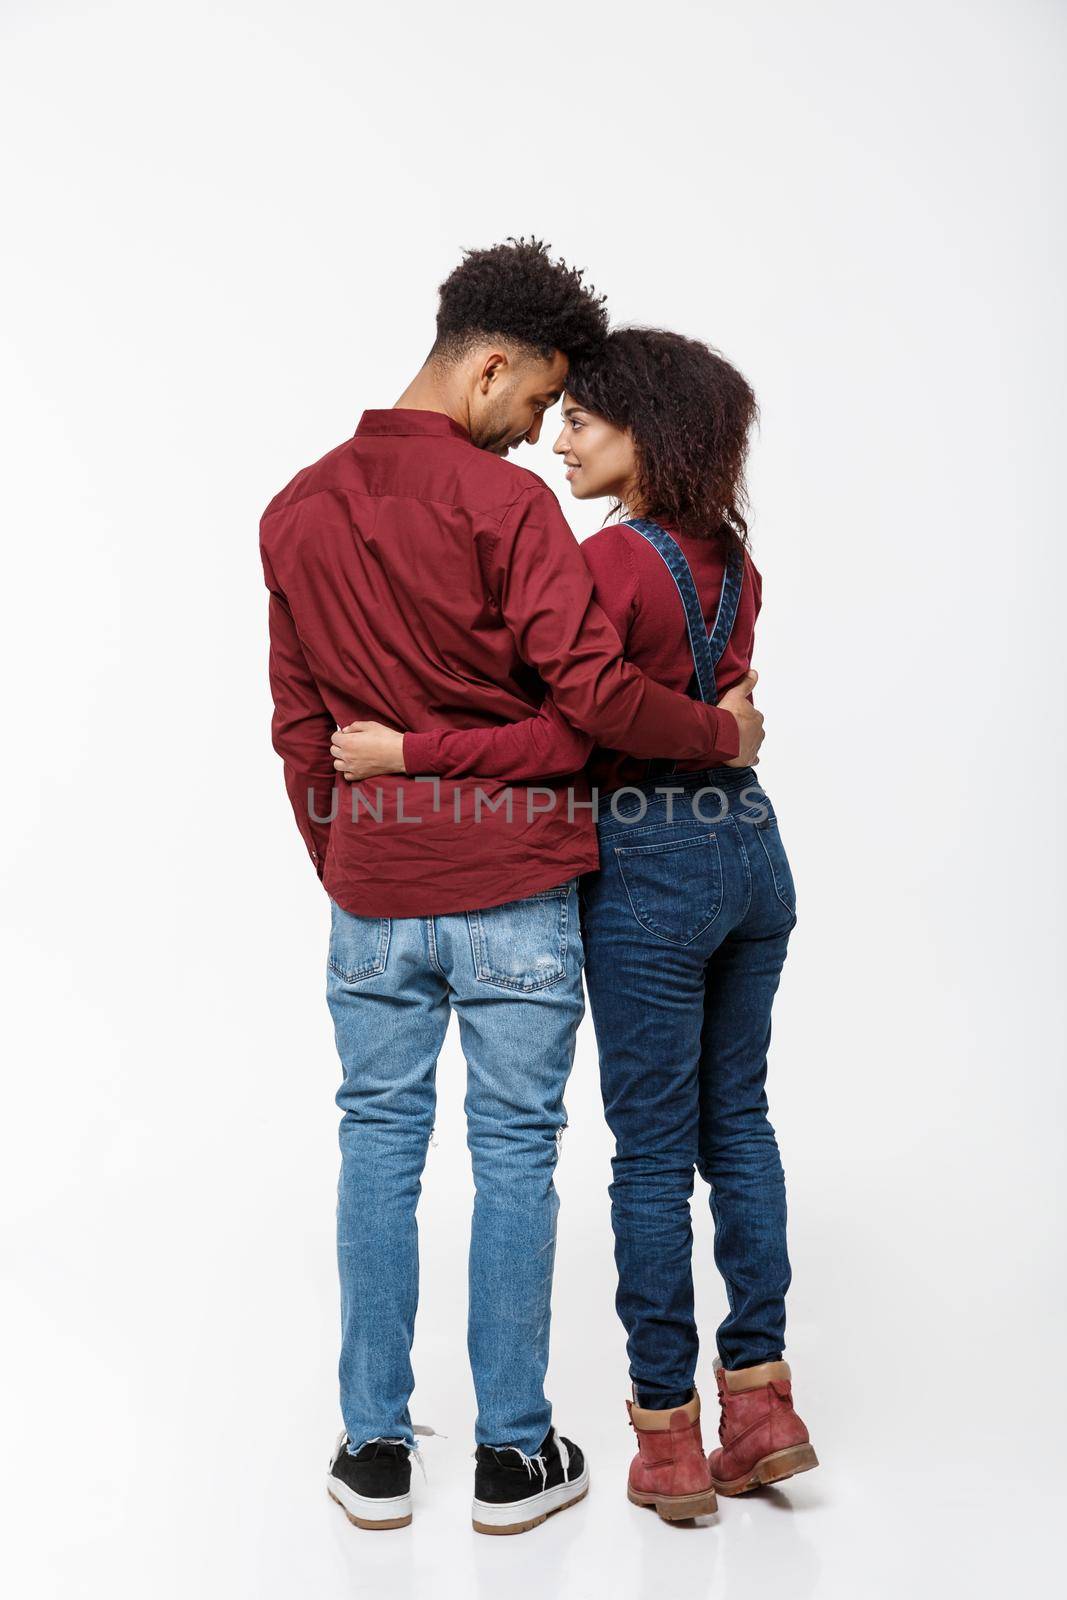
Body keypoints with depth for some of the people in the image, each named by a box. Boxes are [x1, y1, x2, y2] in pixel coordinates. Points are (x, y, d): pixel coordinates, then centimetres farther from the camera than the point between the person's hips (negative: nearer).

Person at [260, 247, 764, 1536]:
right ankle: (512, 1456, 19)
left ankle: (374, 1450, 22)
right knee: (514, 1155, 7)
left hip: (372, 889, 5)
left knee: (378, 1148, 13)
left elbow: (299, 727, 10)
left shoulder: (296, 512, 6)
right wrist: (722, 731, -3)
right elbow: (594, 691, -20)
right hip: (512, 886, -4)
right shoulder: (506, 504, -12)